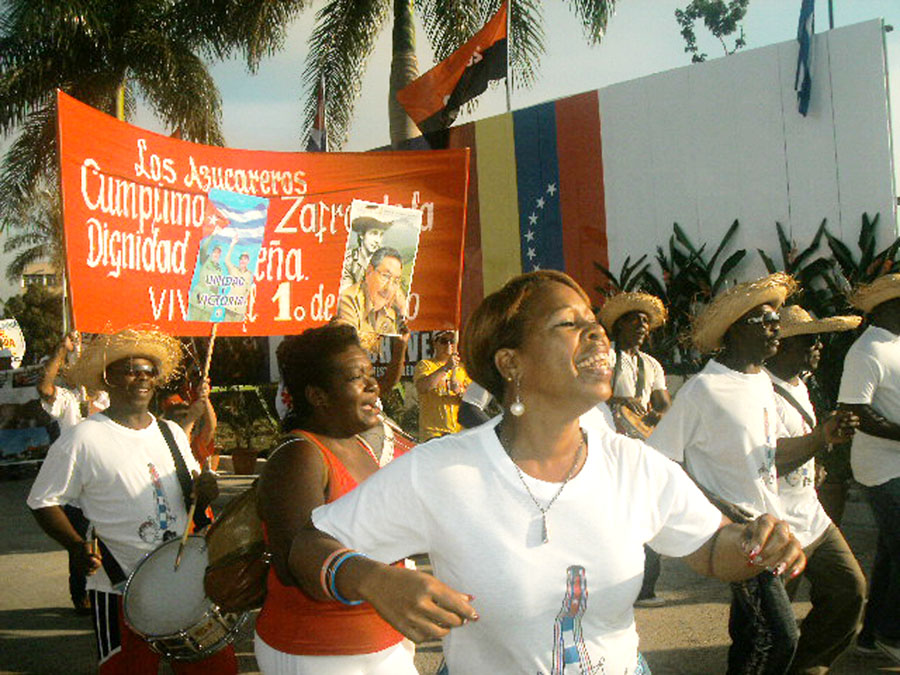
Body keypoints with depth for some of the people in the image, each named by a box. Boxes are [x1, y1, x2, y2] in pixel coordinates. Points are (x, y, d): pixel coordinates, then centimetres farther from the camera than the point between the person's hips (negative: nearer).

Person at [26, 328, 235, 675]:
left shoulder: (172, 433, 11)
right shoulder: (83, 438, -7)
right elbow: (43, 501, -4)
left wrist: (204, 493, -4)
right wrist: (78, 546, -19)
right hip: (119, 590, -5)